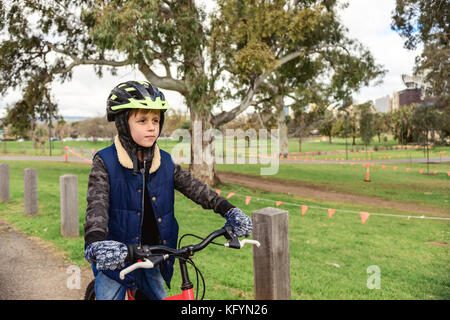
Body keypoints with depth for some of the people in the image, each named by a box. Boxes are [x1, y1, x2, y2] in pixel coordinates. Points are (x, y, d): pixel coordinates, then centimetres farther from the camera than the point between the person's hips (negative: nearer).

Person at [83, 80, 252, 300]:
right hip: (115, 258, -4)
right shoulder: (105, 162, -12)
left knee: (158, 295, 16)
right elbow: (97, 204, -23)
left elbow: (194, 187, -5)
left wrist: (229, 211, -18)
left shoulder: (165, 162, 1)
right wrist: (95, 242, -41)